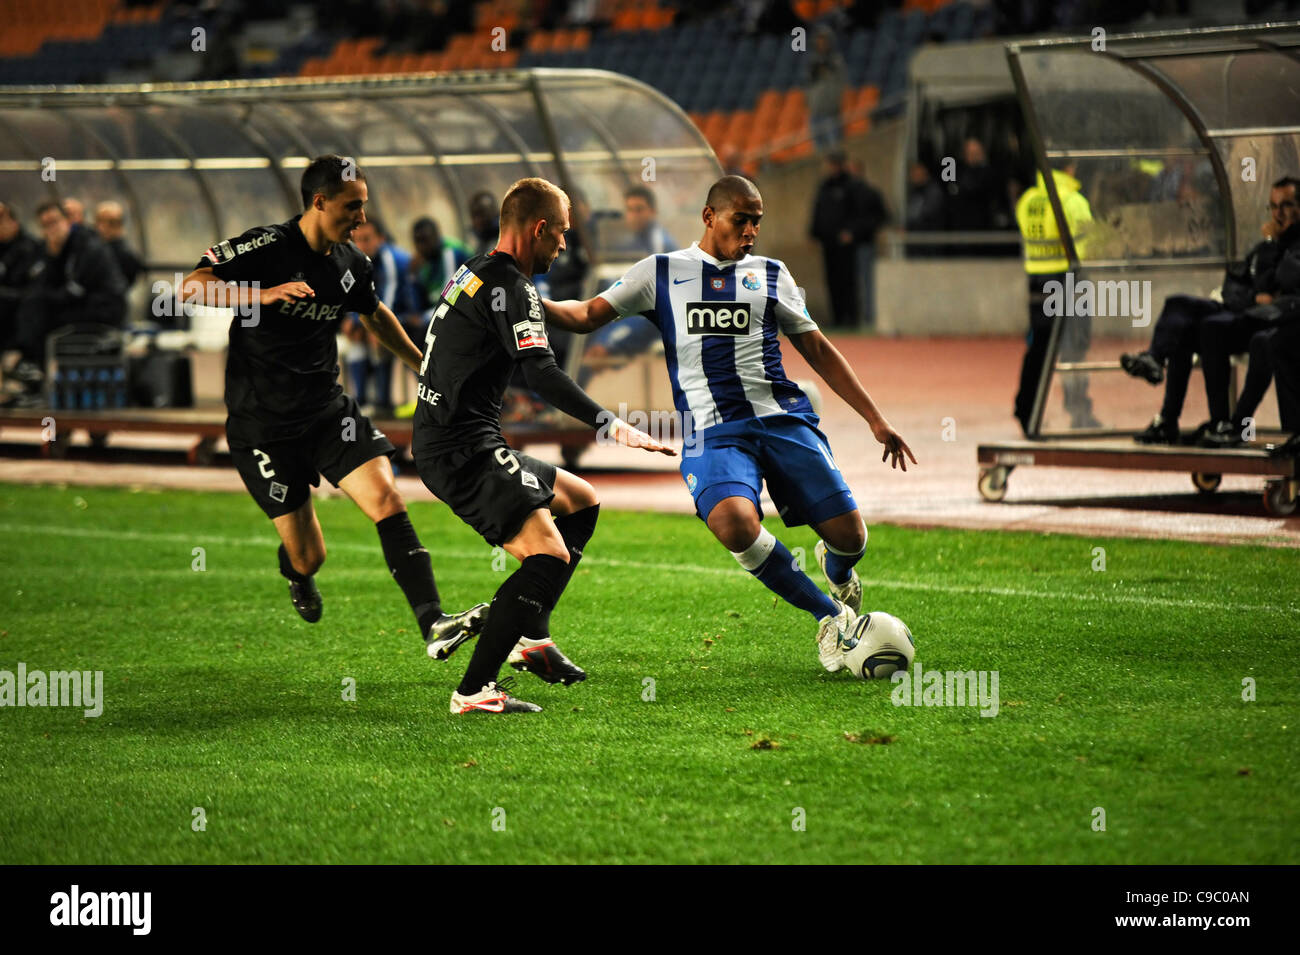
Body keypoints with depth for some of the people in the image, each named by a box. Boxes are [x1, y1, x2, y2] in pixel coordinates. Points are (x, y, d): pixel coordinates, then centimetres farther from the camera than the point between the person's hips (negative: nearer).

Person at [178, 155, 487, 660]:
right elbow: (191, 286, -23)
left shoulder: (352, 264, 5)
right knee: (309, 556, -2)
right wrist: (264, 294, -37)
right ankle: (295, 571, 39)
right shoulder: (268, 246, -14)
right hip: (262, 423, -5)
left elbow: (375, 314, 27)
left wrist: (422, 364, 36)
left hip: (327, 409, 5)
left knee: (386, 498, -18)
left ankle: (434, 625, -25)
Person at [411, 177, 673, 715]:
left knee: (581, 501, 23)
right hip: (463, 451, -11)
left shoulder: (473, 273, 15)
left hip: (443, 443, 11)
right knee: (550, 555, -20)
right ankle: (474, 691, -22)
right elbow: (541, 374, -27)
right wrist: (612, 425, -32)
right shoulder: (509, 287, -16)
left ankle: (529, 637, 17)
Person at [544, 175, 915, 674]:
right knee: (733, 522, -32)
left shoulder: (770, 275, 17)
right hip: (713, 432, -2)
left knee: (848, 535, -9)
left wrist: (875, 419, 16)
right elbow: (587, 315, 10)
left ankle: (836, 570, 33)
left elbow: (818, 350, 20)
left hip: (783, 419, 2)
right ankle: (828, 616, -11)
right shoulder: (661, 273, 12)